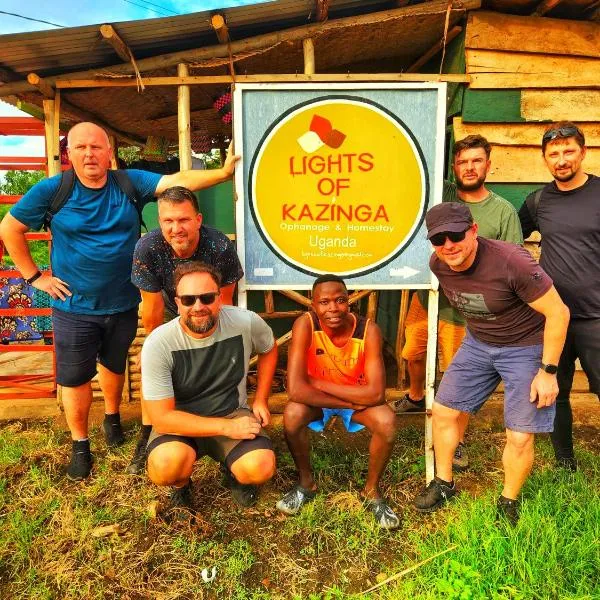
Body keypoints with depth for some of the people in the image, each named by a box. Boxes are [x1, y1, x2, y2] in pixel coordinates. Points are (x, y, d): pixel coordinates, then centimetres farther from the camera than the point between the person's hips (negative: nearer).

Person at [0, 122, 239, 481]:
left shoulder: (129, 183, -8)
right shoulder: (51, 190, -10)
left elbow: (178, 181, -20)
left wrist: (224, 172, -32)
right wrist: (35, 277, -3)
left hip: (123, 304, 2)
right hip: (75, 307, -1)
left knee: (114, 365, 23)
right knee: (75, 377, 8)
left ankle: (113, 417, 50)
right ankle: (80, 445, 29)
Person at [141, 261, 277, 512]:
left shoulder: (246, 322, -17)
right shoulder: (158, 344, -23)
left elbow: (269, 350, 8)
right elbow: (162, 418, -22)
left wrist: (260, 400, 2)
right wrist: (227, 427, -25)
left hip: (234, 413, 2)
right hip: (180, 422, -1)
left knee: (261, 469, -24)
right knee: (166, 467, -32)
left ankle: (233, 471, 15)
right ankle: (181, 485, 8)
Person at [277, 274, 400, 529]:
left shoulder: (368, 329, -27)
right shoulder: (305, 325, -29)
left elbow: (375, 393, -32)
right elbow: (295, 389, -36)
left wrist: (318, 383, -30)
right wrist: (350, 403, -31)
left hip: (358, 396, 0)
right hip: (318, 401, 0)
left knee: (387, 422, -27)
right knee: (292, 414, -30)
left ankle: (372, 490, 2)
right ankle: (306, 483, 1)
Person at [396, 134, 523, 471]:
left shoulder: (504, 211, -6)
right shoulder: (439, 193, -1)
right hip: (426, 296, 4)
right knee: (414, 354, 20)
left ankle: (457, 441, 25)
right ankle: (416, 398, 51)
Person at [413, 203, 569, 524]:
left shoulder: (511, 261, -31)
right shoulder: (438, 265, -12)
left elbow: (558, 312, -21)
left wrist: (548, 371, -18)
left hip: (526, 347, -5)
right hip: (477, 343, 6)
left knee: (519, 436, -3)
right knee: (443, 410, 6)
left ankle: (508, 503, 25)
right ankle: (444, 483, 28)